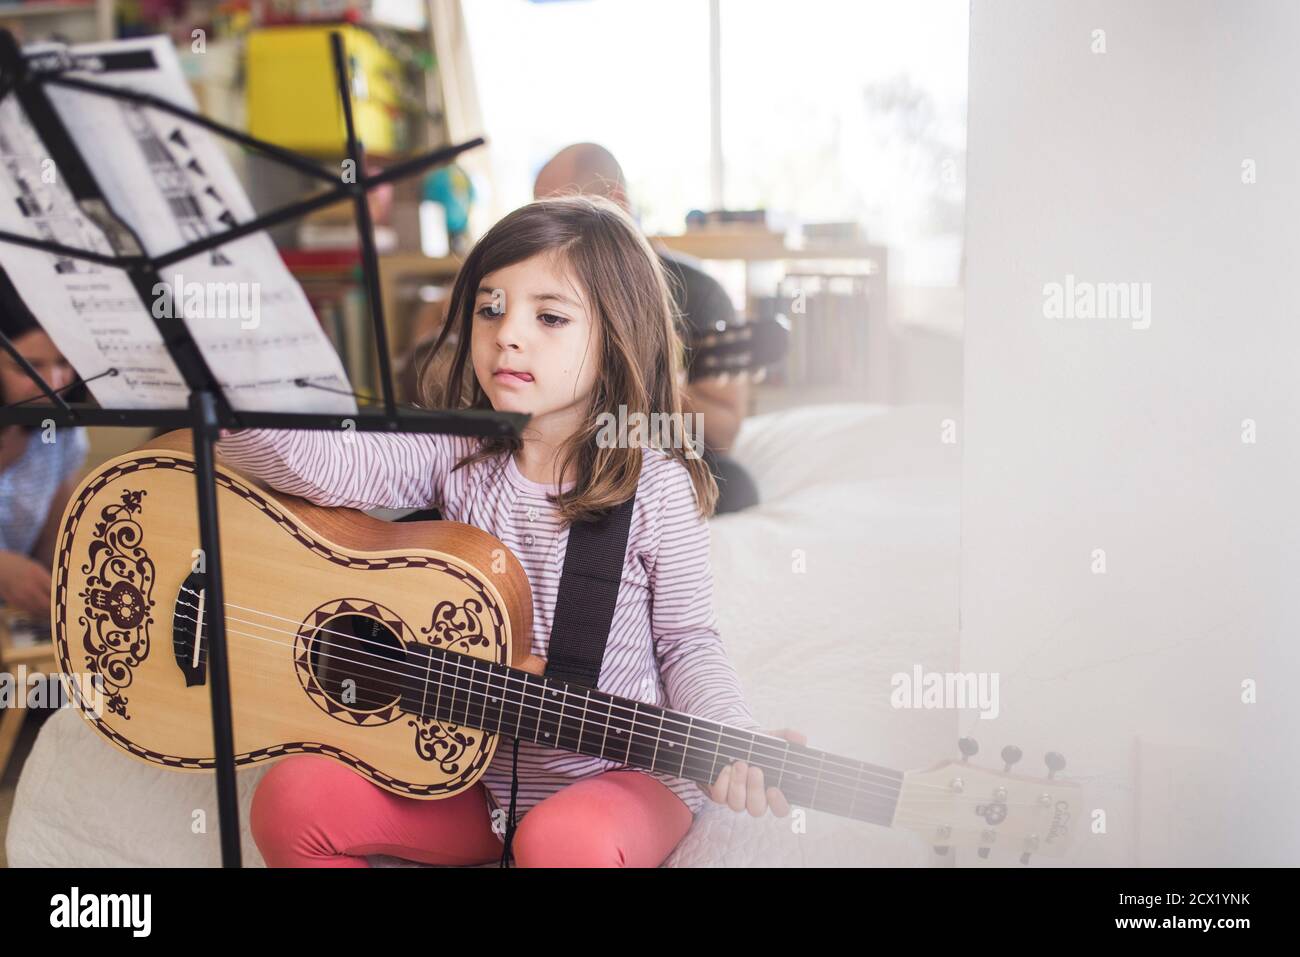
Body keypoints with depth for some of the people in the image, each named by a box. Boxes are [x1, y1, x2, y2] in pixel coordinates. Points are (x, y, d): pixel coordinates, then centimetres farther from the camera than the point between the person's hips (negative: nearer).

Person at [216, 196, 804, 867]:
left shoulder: (657, 490, -11)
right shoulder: (456, 459, -2)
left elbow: (687, 643, -4)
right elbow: (313, 462, -13)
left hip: (620, 774, -4)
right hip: (469, 769, 4)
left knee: (566, 842, -35)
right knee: (291, 798, -11)